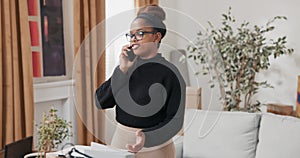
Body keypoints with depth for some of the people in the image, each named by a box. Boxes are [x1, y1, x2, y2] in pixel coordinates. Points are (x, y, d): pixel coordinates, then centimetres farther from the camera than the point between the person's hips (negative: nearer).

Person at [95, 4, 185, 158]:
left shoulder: (169, 73, -13)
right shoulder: (127, 66, 1)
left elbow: (175, 120, -13)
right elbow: (100, 102, -6)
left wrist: (147, 137, -28)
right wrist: (123, 69, -14)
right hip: (120, 142, 5)